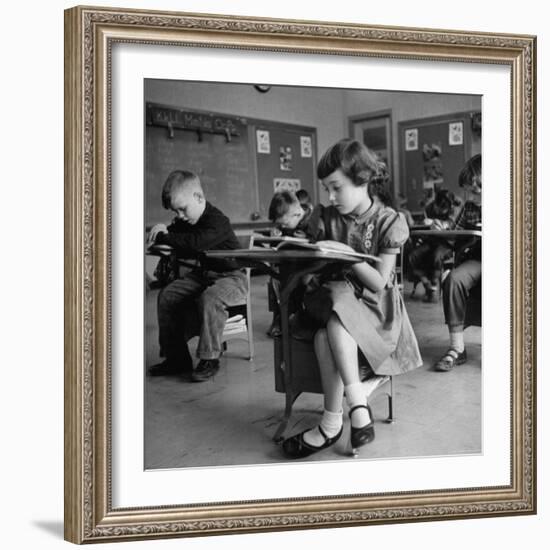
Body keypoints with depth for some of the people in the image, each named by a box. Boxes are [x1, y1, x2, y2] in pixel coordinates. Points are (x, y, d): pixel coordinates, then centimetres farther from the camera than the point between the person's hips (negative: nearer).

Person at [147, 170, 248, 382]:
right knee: (167, 295, -7)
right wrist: (163, 230, -8)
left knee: (210, 298, -37)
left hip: (230, 277, -9)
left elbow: (196, 243, -38)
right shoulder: (183, 221, 5)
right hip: (200, 275, 9)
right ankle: (176, 357, 0)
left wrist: (163, 237, -27)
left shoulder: (216, 221, -23)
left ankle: (209, 359, -21)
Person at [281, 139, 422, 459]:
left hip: (375, 308, -3)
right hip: (333, 300, 3)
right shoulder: (326, 219, 7)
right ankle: (357, 403, -32)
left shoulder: (389, 222, -3)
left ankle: (332, 423, -30)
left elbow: (379, 282, -10)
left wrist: (345, 253, -19)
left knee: (327, 337, -34)